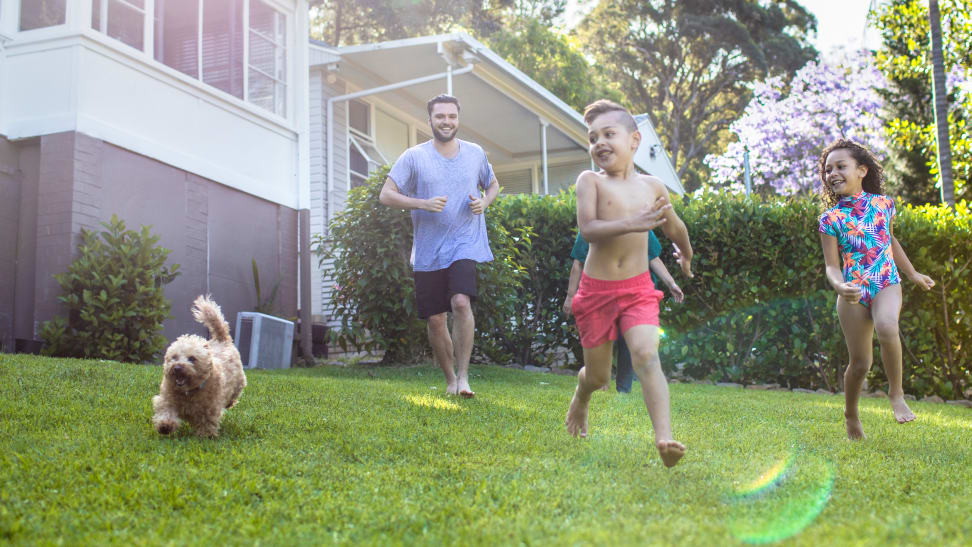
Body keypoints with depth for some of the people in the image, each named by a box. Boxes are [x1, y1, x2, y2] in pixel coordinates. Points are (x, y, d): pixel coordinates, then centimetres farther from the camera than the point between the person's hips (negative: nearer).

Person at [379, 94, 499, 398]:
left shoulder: (475, 153, 7)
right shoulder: (414, 157, -1)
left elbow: (492, 184, 24)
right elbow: (386, 194, -4)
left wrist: (484, 202, 1)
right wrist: (423, 203, -18)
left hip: (465, 244, 0)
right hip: (428, 250, 0)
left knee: (461, 302, -23)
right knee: (435, 319, 4)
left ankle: (463, 375, -15)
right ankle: (450, 377, 24)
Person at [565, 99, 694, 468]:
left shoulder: (652, 187, 4)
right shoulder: (590, 181, -6)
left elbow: (674, 228, 23)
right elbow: (587, 229, -22)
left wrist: (686, 256, 38)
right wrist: (630, 224, -36)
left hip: (638, 289, 1)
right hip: (597, 290, -1)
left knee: (646, 356, -21)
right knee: (598, 375, 12)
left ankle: (665, 439, -29)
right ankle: (579, 401, 47)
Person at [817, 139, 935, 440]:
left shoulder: (883, 203, 5)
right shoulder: (831, 219, -2)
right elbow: (832, 265, -3)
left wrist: (912, 274, 31)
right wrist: (839, 286, -26)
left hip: (887, 285, 1)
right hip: (853, 293, -1)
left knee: (886, 328, -32)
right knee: (860, 363, 0)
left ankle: (896, 392, -10)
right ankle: (851, 414, 27)